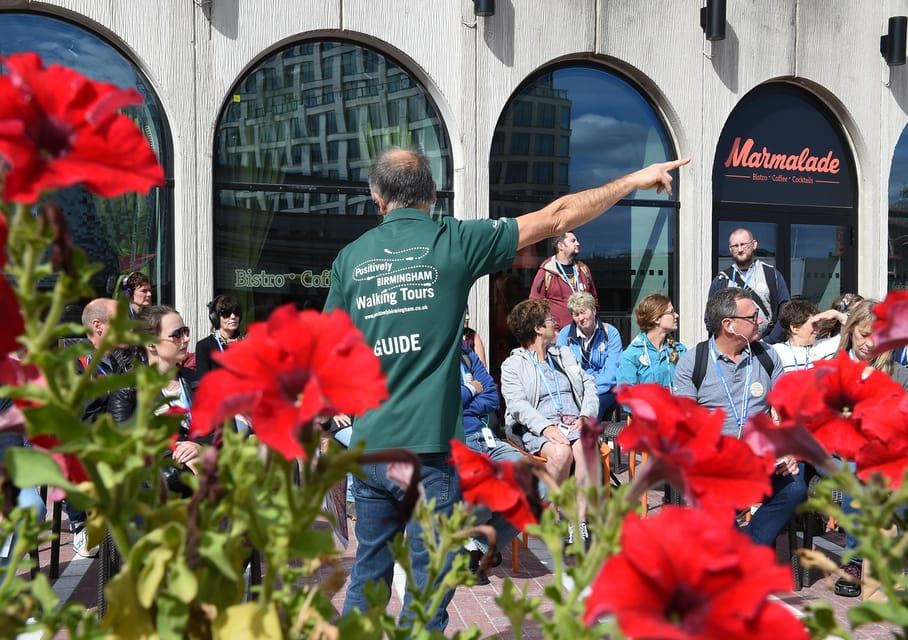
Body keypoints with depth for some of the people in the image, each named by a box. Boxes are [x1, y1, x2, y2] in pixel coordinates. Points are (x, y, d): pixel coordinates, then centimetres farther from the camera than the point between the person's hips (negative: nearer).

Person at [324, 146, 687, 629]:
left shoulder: (352, 257, 5)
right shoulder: (452, 241, -5)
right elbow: (557, 218, 0)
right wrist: (635, 180, 10)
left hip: (368, 446, 5)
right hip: (427, 446, -4)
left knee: (368, 574, 20)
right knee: (427, 584, 6)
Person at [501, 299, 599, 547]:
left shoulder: (565, 354, 25)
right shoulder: (512, 365, 8)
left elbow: (589, 386, 18)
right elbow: (517, 404, -6)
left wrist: (585, 416, -2)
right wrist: (546, 427, -22)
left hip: (574, 424, 3)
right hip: (537, 429, -3)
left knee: (587, 448, -31)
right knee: (561, 452, -35)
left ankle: (580, 524, -31)